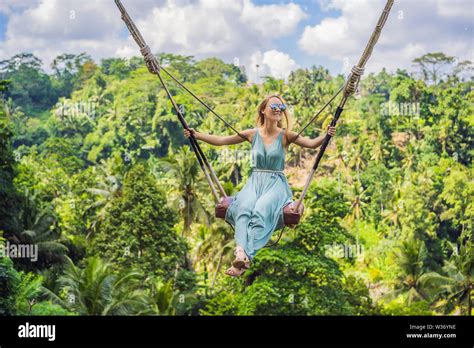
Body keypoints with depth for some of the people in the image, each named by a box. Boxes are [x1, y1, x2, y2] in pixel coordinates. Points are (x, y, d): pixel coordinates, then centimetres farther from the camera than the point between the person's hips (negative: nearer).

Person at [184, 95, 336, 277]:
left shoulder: (285, 135, 2)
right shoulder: (253, 134, 7)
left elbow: (312, 143, -11)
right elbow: (220, 140, 9)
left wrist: (326, 136, -30)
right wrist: (197, 135, 2)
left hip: (276, 183, -2)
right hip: (255, 181, 2)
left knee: (261, 210, -35)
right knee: (244, 207, -33)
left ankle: (245, 257, -46)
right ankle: (241, 253, -51)